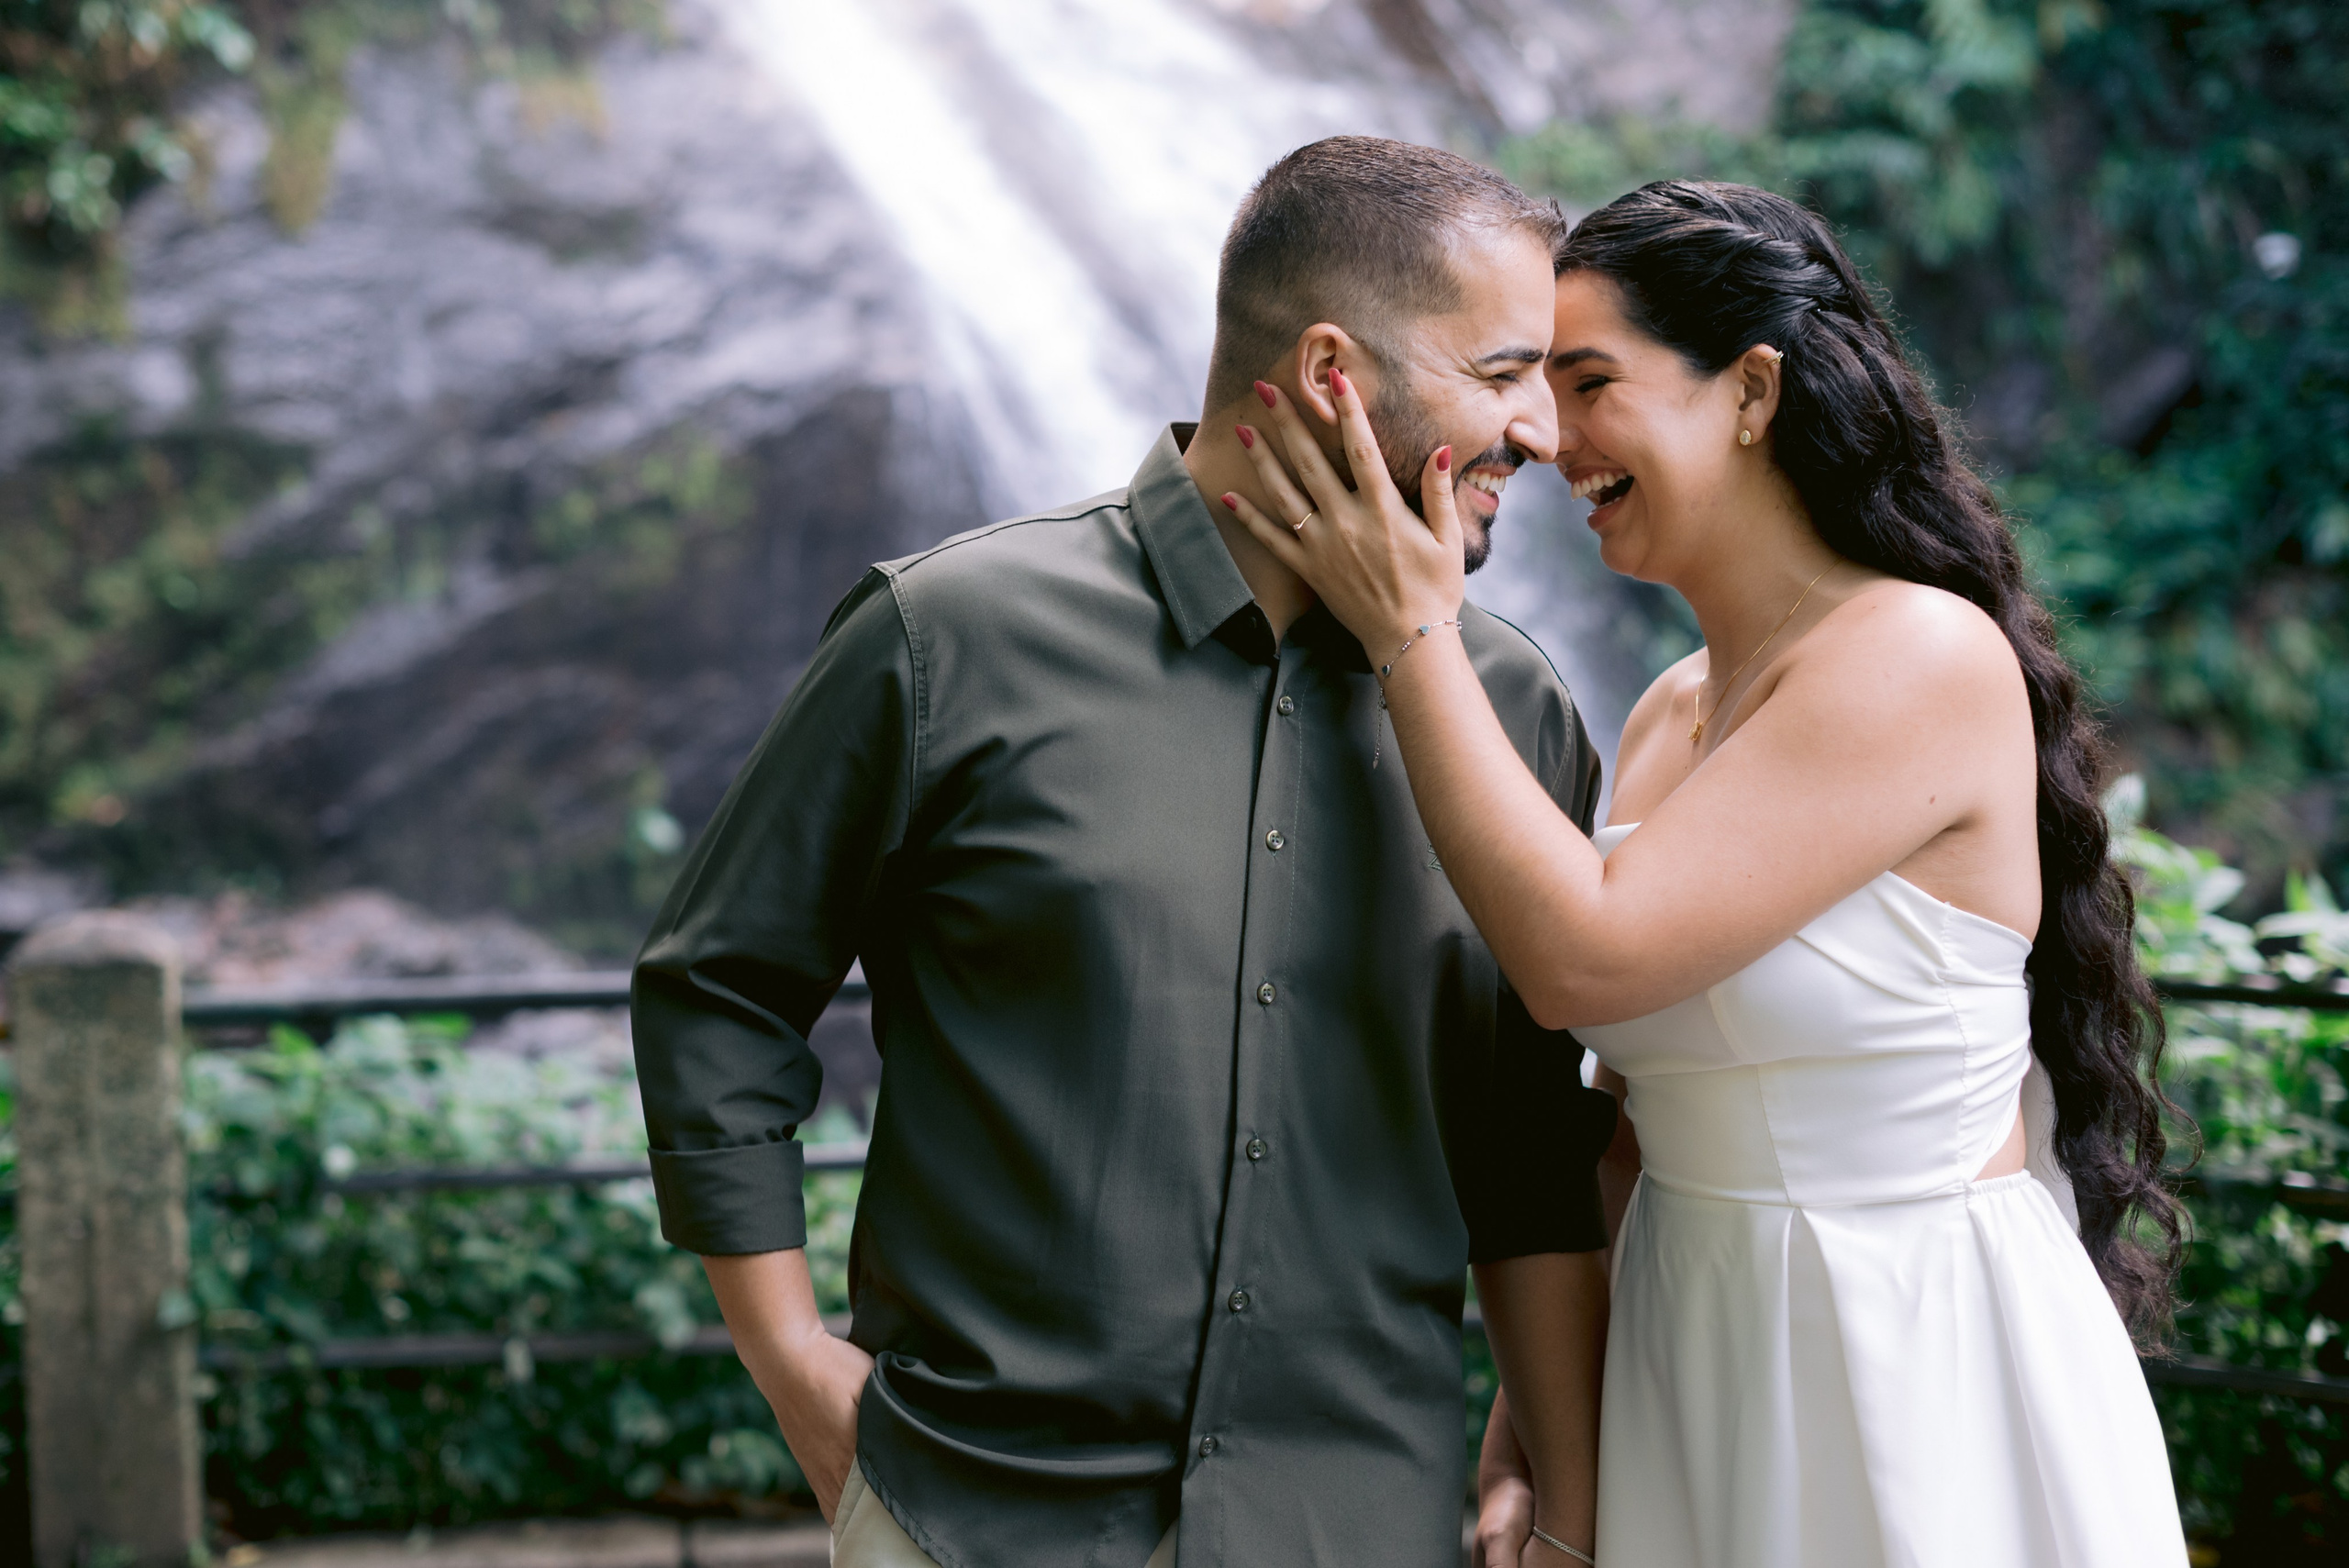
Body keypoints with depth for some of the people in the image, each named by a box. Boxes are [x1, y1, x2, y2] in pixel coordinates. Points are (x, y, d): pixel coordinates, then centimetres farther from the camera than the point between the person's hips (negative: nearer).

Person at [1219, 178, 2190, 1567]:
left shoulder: (1924, 659, -17)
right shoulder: (1671, 714, 8)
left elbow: (1584, 957, -22)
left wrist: (1412, 633, -16)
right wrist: (1532, 1399, 7)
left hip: (1918, 1362, -7)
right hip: (1686, 1350, 7)